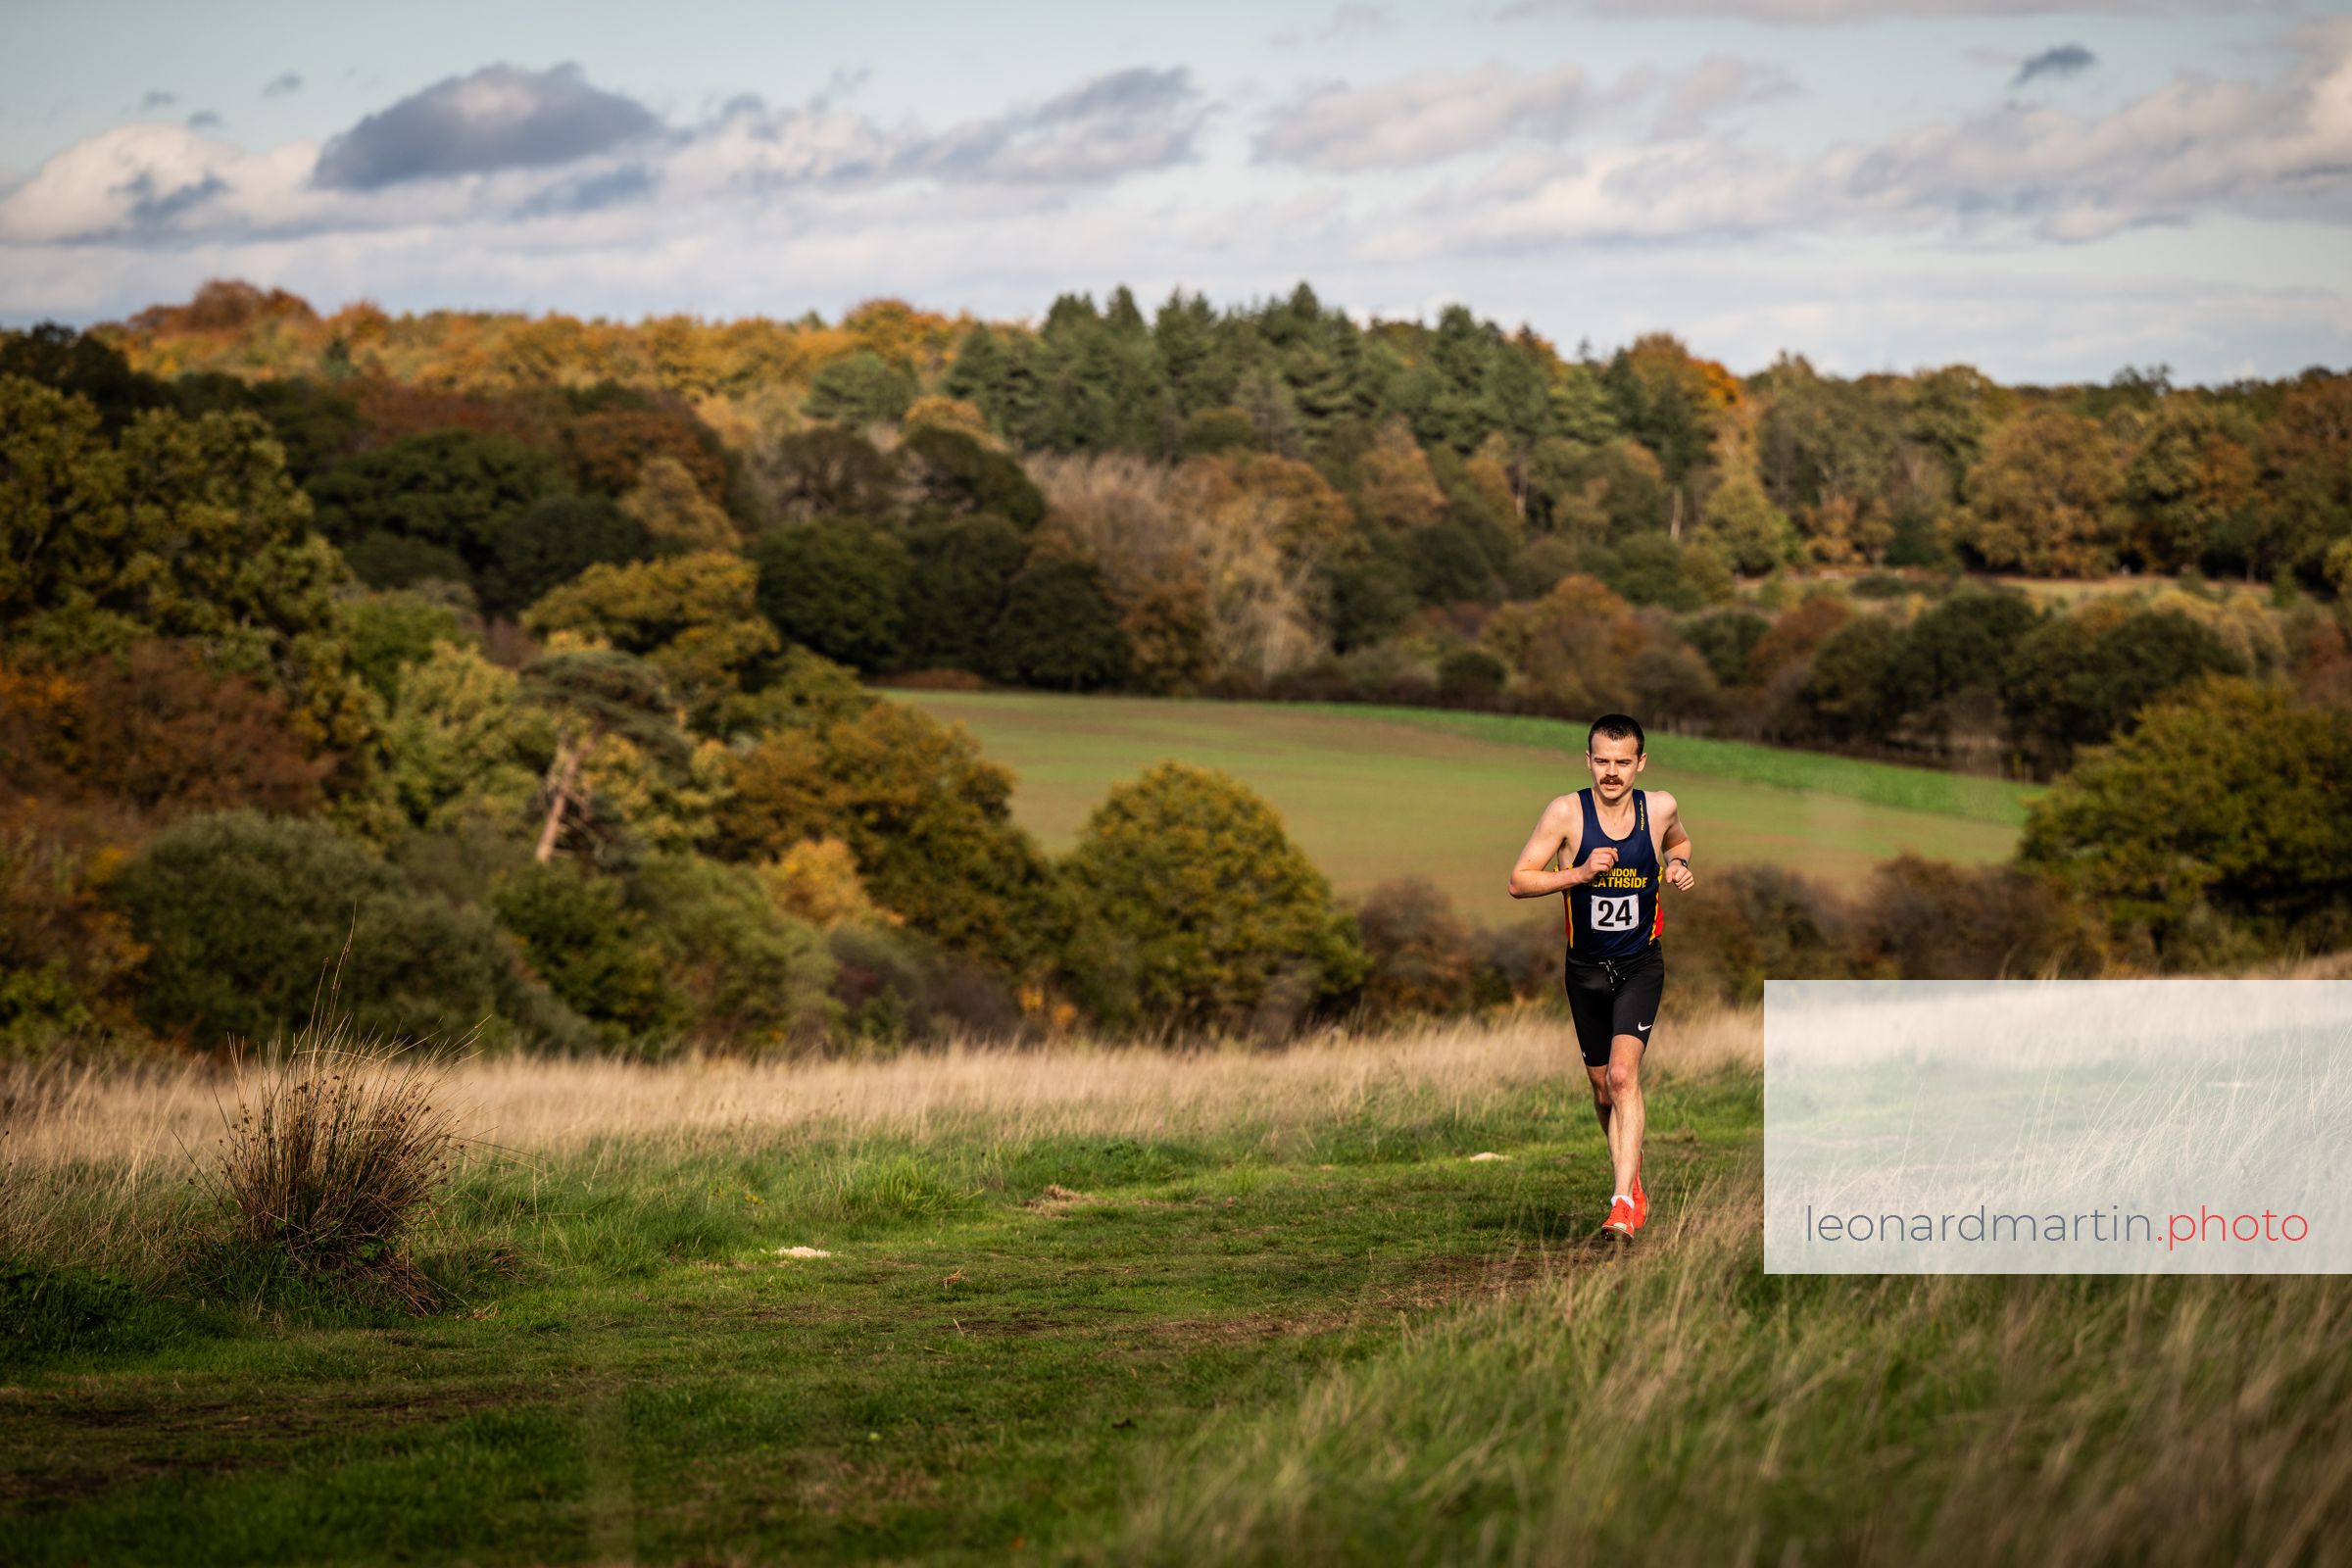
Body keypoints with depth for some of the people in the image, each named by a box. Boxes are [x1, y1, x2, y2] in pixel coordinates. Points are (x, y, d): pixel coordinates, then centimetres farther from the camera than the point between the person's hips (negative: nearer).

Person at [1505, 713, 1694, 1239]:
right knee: (1603, 1088, 12)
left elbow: (1679, 843, 18)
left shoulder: (1660, 808, -7)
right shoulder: (1567, 812, -13)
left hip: (1641, 965, -1)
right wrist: (1582, 872, -24)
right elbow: (1518, 882, -11)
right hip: (1585, 968, 1)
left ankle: (1623, 1201, -23)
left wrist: (1678, 867, -5)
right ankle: (1630, 1175, 36)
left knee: (1622, 1075, -20)